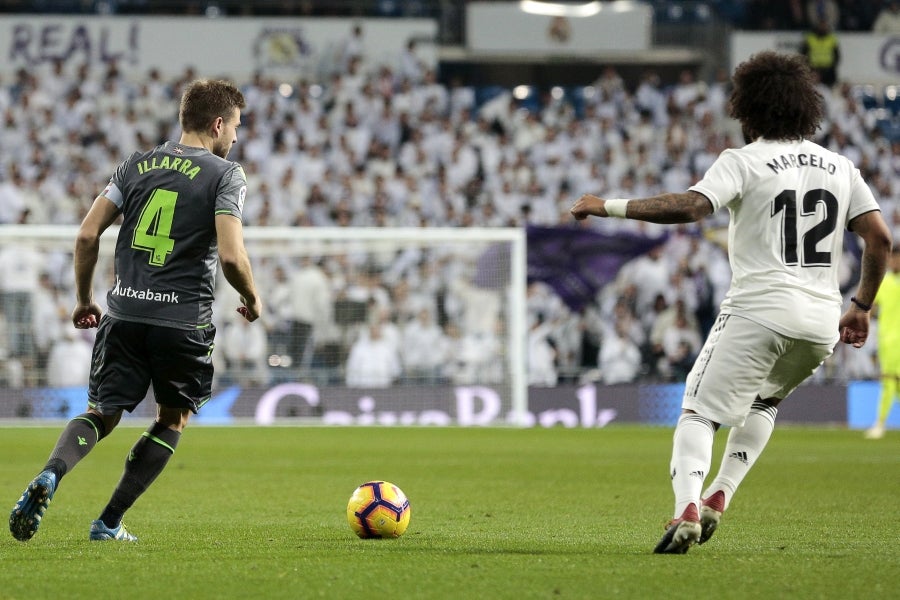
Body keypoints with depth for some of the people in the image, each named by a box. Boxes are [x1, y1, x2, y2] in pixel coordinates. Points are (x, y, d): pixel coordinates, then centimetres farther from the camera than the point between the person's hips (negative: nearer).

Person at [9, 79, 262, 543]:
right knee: (173, 419, 17)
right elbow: (231, 256, -14)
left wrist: (84, 299, 19)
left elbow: (87, 234, 7)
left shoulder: (137, 165, 11)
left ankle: (50, 475, -21)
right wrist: (251, 299, 5)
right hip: (185, 321, -3)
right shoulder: (224, 174, -3)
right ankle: (109, 523, 10)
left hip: (125, 314, 4)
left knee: (101, 415, 10)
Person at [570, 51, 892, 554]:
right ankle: (719, 497, 16)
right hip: (822, 320, 5)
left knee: (699, 410, -2)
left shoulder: (744, 161, -2)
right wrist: (862, 307, 18)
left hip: (759, 311, -5)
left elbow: (690, 206, -19)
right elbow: (880, 237, 7)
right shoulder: (840, 167, 13)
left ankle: (687, 508, -25)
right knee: (765, 399, 30)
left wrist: (611, 207, -13)